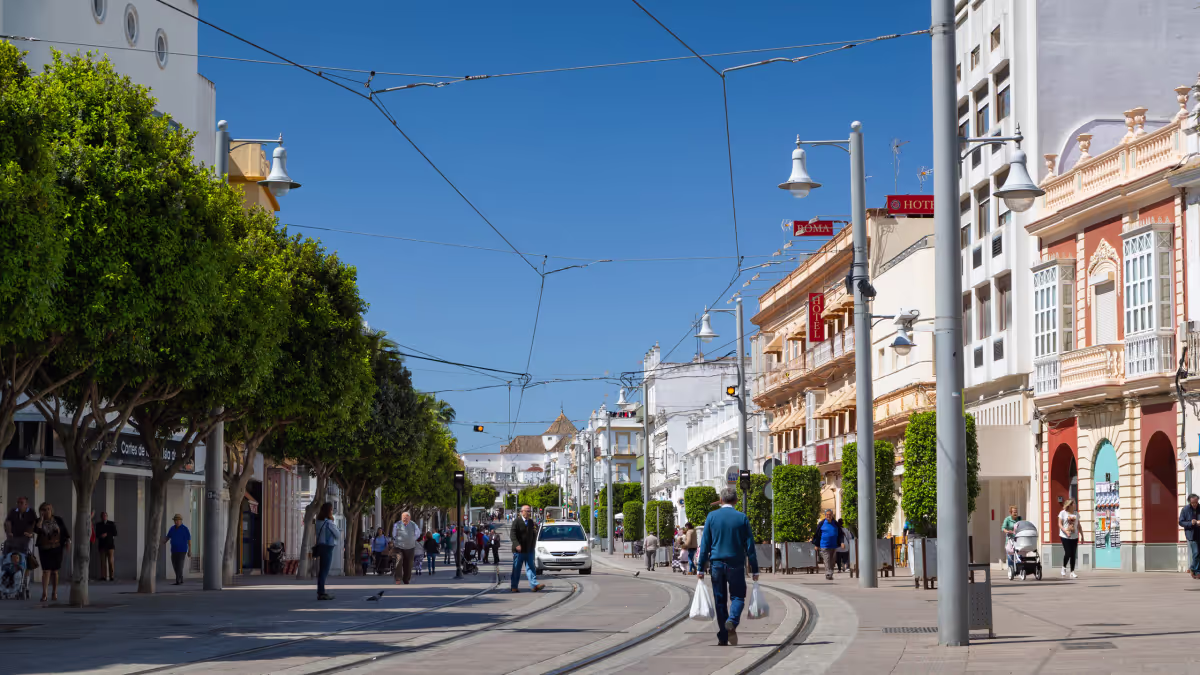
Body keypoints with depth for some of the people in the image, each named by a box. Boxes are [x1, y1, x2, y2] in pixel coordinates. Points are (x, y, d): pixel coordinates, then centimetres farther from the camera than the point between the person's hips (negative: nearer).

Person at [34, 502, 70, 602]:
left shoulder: (58, 520, 0)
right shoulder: (38, 521, -1)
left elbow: (66, 532, 1)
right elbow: (36, 530, -20)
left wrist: (68, 541, -14)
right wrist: (41, 518, -16)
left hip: (56, 549, 1)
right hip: (44, 549, -1)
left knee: (54, 571, 6)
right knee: (46, 570, -13)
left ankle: (54, 593, 18)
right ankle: (44, 594, -13)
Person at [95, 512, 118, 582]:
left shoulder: (112, 524, 7)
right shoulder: (98, 525, 13)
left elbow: (115, 533, 2)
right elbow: (97, 535, 12)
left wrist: (107, 534, -12)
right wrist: (100, 536, -10)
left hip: (110, 544, -2)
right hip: (102, 545, 2)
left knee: (111, 561, -8)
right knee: (103, 561, -2)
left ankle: (112, 576, -8)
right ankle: (103, 576, -2)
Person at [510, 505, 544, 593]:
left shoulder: (531, 523, 14)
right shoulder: (516, 522, -5)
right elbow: (513, 535, -13)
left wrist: (532, 547, 17)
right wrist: (517, 545, -26)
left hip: (529, 550, 5)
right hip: (519, 550, -5)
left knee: (531, 567, -4)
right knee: (516, 569, 2)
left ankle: (534, 585, -12)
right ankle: (514, 587, 9)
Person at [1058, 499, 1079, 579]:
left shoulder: (1076, 514, 11)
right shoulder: (1063, 513, -2)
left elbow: (1078, 525, 16)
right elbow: (1060, 524, -5)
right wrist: (1066, 531, -20)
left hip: (1074, 537, 4)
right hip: (1065, 536, -4)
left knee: (1073, 554, 2)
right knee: (1068, 553, -12)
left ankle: (1072, 572, 6)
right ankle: (1064, 568, 13)